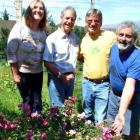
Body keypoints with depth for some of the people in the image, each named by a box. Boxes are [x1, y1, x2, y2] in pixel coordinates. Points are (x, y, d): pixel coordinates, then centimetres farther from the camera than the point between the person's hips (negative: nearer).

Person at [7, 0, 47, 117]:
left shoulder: (43, 32, 2)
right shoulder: (19, 27, -12)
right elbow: (11, 52, -13)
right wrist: (15, 74, -13)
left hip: (38, 72, 4)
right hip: (23, 72, -4)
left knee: (37, 101, 12)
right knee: (28, 101, 7)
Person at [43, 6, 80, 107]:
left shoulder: (76, 39, 4)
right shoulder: (52, 38, -11)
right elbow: (47, 62, -11)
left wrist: (72, 73, 2)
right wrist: (61, 76, -14)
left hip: (70, 78, 5)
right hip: (56, 78, -5)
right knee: (58, 108, -1)